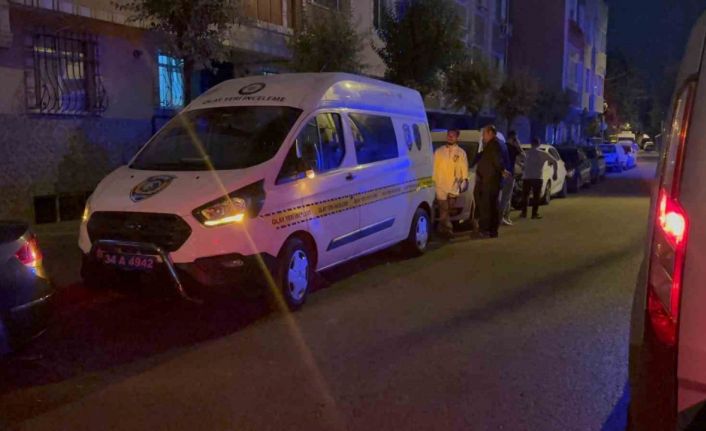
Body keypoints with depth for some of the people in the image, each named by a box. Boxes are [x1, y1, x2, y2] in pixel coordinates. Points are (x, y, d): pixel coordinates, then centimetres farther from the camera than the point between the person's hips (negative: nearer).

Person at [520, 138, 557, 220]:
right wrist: (555, 173, 12)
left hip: (526, 177, 1)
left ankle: (524, 213, 10)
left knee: (525, 195, 10)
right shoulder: (543, 154, 6)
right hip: (537, 178, -1)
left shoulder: (527, 153, 8)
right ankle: (534, 214, -1)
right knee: (536, 196, 3)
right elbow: (554, 162, 6)